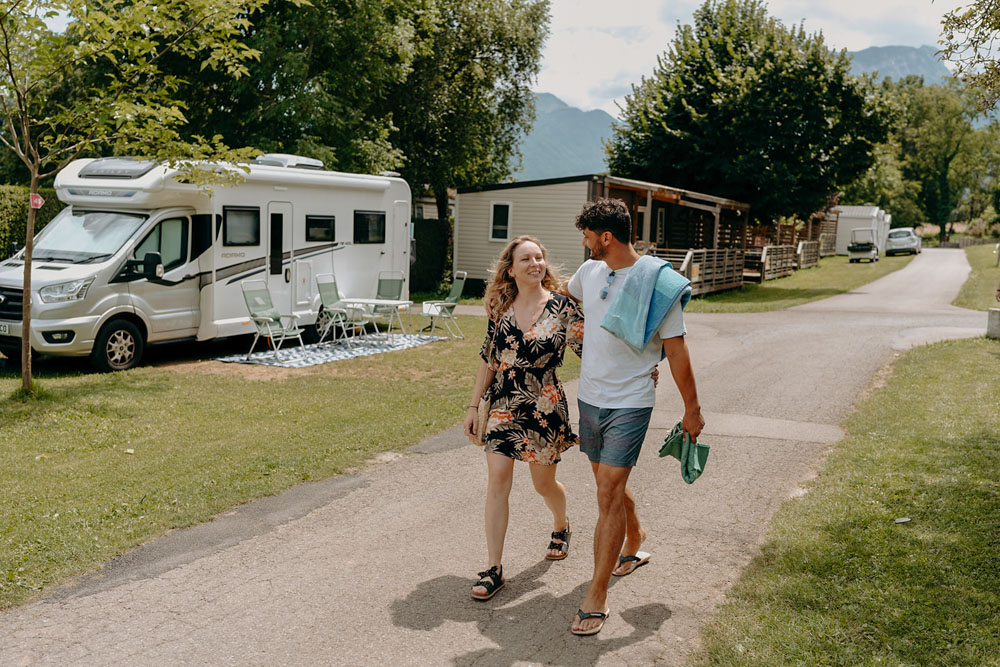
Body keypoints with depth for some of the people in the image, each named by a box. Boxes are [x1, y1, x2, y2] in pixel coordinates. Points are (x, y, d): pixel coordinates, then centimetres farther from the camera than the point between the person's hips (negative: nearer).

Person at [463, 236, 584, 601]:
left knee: (544, 482, 12)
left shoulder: (562, 306, -8)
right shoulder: (500, 308, 1)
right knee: (497, 481, -5)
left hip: (544, 406, -2)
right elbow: (488, 360, 8)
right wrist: (473, 406, 8)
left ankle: (562, 526, 47)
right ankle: (494, 569, 4)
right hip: (504, 406, 2)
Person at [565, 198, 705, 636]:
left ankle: (596, 599, -2)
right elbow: (561, 298, 27)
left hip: (629, 405, -6)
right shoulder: (589, 272, 3)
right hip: (589, 398, 6)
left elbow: (676, 349, -9)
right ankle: (634, 546, 46)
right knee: (611, 484, 19)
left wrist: (692, 410, -4)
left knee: (609, 494, -9)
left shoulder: (656, 282, -14)